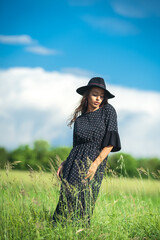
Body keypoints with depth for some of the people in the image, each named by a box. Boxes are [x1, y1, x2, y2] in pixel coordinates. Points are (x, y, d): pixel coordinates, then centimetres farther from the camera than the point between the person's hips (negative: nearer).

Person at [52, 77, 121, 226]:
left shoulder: (108, 111, 3)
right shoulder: (79, 120, 17)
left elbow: (110, 142, -4)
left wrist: (96, 164, -14)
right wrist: (64, 164, 6)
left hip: (95, 162, -4)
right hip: (74, 165, 4)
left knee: (83, 204, -10)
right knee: (66, 202, -2)